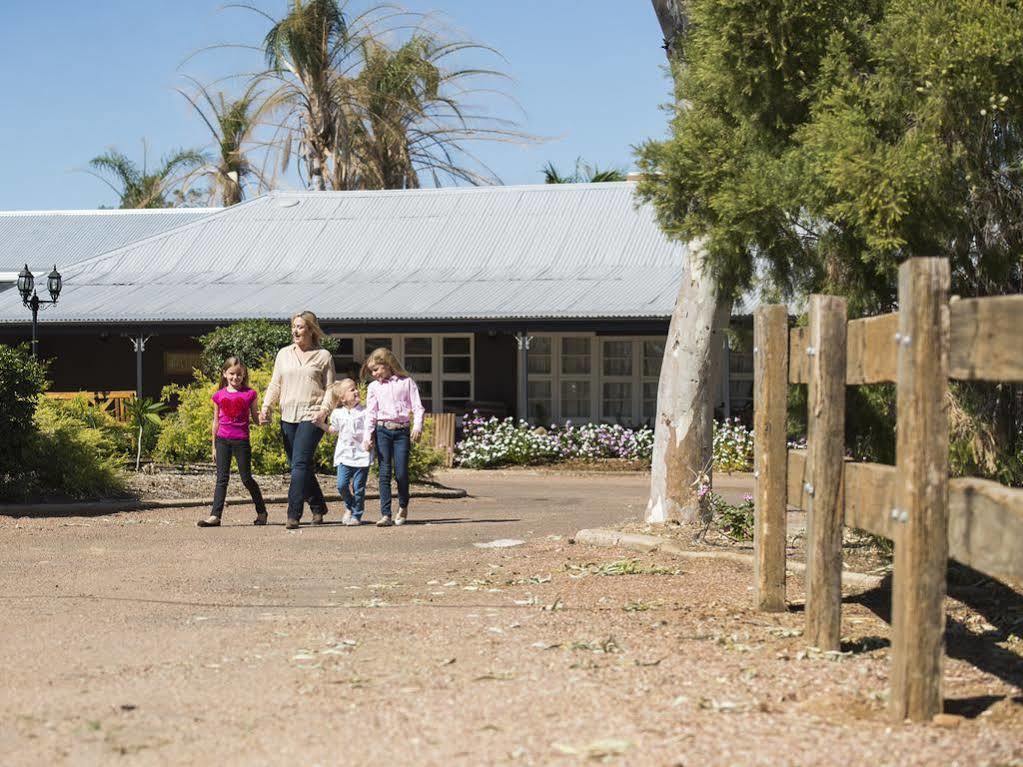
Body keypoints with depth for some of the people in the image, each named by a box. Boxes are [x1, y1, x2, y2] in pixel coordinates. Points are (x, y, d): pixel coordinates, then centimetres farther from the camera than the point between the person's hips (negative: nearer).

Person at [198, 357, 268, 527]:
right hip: (223, 440, 2)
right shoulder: (219, 395, 7)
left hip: (241, 440, -2)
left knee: (246, 478, 4)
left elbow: (256, 418, 6)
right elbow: (216, 421, 14)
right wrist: (214, 446, 15)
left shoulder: (250, 394, 1)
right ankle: (215, 516, -7)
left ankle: (261, 512, 20)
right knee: (222, 478, -2)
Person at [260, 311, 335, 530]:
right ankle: (318, 508, 23)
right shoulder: (284, 354, 14)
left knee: (300, 464, -14)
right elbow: (275, 384, 15)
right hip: (288, 416, 5)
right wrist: (266, 407, 1)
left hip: (311, 417, -5)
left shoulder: (323, 356, 3)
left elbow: (330, 388, 3)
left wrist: (324, 410, -13)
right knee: (301, 465, 8)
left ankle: (293, 515, -15)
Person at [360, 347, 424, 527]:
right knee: (384, 473, -4)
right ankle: (385, 515, -4)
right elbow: (371, 413, 8)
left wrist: (417, 426, -12)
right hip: (382, 431, 2)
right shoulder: (374, 387, 11)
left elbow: (417, 407, 3)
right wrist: (367, 436, -3)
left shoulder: (406, 382, 6)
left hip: (402, 431, -2)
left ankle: (403, 506, 22)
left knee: (401, 472, -5)